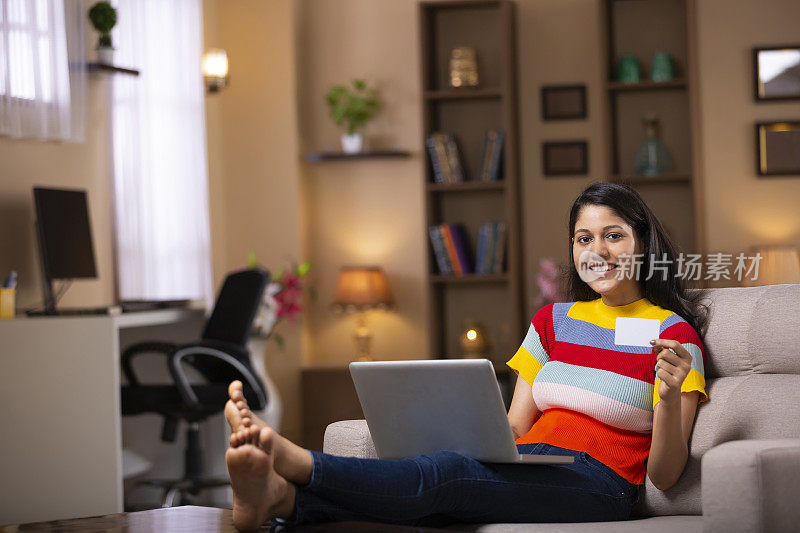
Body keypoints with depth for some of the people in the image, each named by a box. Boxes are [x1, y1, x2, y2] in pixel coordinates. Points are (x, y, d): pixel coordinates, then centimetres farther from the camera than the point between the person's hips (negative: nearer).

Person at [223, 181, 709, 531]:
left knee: (443, 473, -32)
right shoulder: (552, 321, 22)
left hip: (597, 484, -5)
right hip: (524, 473, 5)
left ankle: (289, 460, -48)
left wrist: (670, 396, -20)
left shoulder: (673, 334, 4)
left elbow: (664, 476, -1)